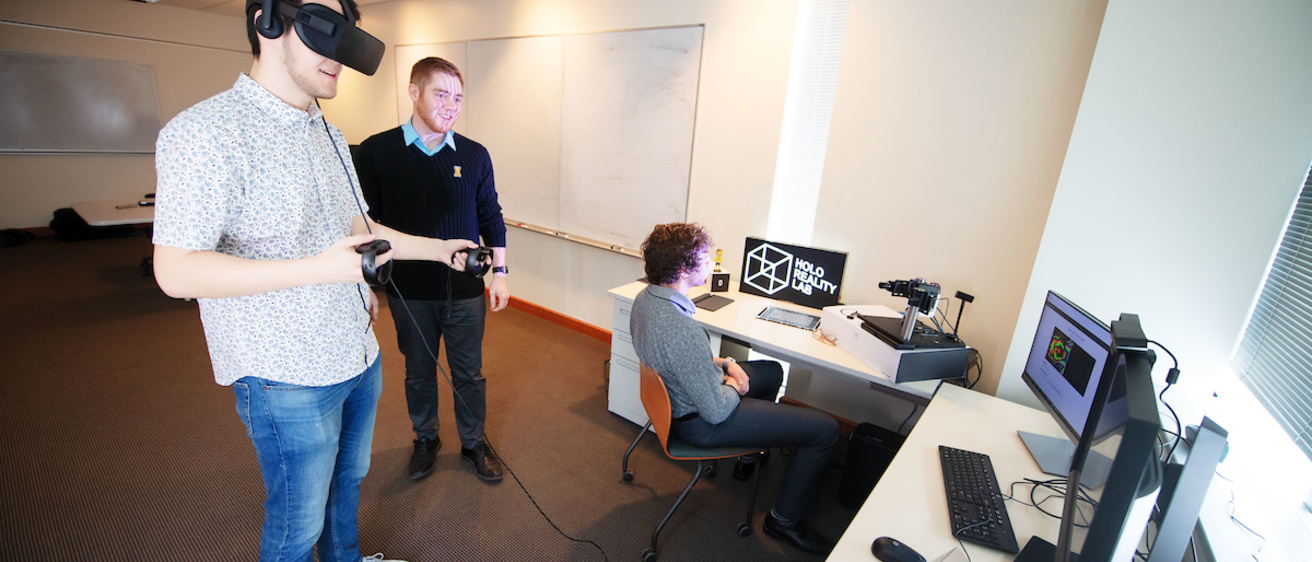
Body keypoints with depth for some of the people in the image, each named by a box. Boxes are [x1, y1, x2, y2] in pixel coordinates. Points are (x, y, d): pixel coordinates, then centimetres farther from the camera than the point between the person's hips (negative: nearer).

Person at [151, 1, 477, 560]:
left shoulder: (329, 135, 10)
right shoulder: (205, 134, -18)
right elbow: (175, 272, -21)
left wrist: (437, 249, 13)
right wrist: (316, 269, -31)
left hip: (358, 356, 8)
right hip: (288, 377, -8)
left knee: (348, 480, 27)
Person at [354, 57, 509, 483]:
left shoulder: (474, 155, 0)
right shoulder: (377, 151, -4)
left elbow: (491, 217, 6)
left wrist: (499, 272, 3)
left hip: (466, 290, 1)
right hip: (409, 291, 0)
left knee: (469, 373, 12)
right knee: (418, 372, 17)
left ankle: (473, 443, 33)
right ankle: (425, 440, 40)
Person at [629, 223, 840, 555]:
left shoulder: (645, 297, -9)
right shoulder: (682, 331, -39)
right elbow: (717, 411, -28)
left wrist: (723, 363, 0)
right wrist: (733, 386, -7)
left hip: (675, 396, 9)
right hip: (701, 422, -9)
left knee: (773, 371, 29)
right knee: (826, 430, -2)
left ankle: (755, 446, 49)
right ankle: (785, 520, 17)